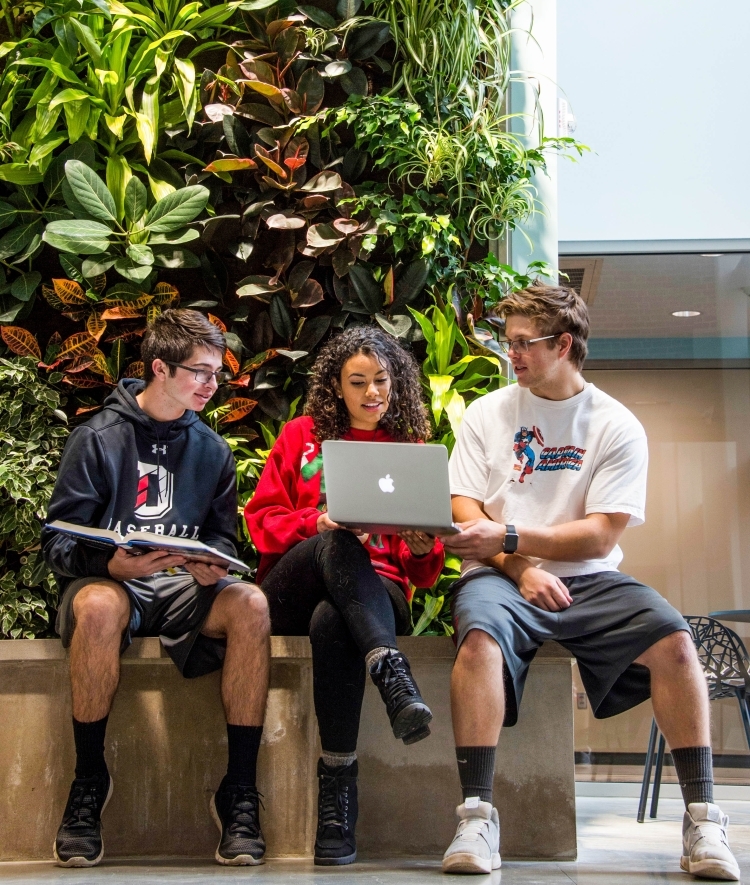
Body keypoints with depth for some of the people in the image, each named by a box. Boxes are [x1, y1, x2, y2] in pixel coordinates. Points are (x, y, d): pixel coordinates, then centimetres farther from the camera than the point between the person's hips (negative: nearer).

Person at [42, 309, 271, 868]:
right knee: (101, 606, -40)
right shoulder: (97, 439, 1)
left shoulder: (212, 449, 15)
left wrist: (212, 566, -10)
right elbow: (58, 541, -4)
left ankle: (239, 789, -22)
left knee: (250, 604, -30)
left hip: (184, 589, 3)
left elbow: (224, 535, 15)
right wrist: (111, 563, -24)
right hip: (108, 581, -3)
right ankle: (89, 781, -21)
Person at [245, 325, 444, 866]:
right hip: (291, 592, 0)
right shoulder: (302, 436, 18)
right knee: (337, 544, -37)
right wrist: (318, 523, -11)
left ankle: (338, 783, -40)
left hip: (375, 592, 0)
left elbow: (425, 574, 15)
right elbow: (262, 519, 9)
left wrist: (423, 547, -10)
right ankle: (392, 674, -54)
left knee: (332, 622, -38)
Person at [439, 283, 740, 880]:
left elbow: (599, 537, -5)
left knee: (672, 638, -26)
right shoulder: (488, 414, 9)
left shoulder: (617, 426, 4)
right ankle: (476, 817, -31)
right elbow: (464, 514, 2)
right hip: (502, 574, 0)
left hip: (588, 580, 1)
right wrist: (520, 568, -13)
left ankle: (702, 821, -18)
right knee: (480, 634, -35)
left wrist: (508, 536, -17)